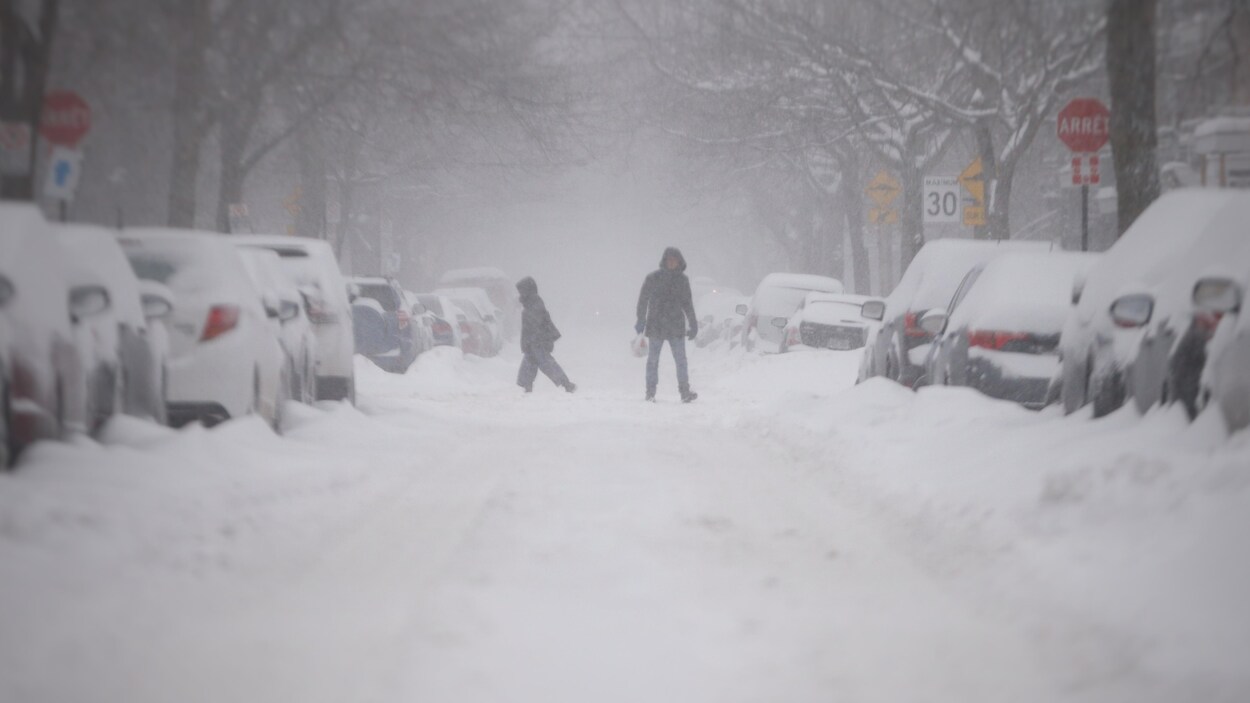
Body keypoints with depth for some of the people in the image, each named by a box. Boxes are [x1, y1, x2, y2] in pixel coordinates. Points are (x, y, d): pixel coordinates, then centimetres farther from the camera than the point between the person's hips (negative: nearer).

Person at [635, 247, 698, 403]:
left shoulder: (682, 279, 8)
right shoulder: (653, 278, -1)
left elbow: (687, 304, 15)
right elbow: (643, 300, 2)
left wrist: (693, 325, 13)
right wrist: (641, 321, -2)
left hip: (676, 327, 2)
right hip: (655, 326, -2)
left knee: (681, 360, -6)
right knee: (653, 360, 2)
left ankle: (685, 391, -7)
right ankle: (650, 392, 9)